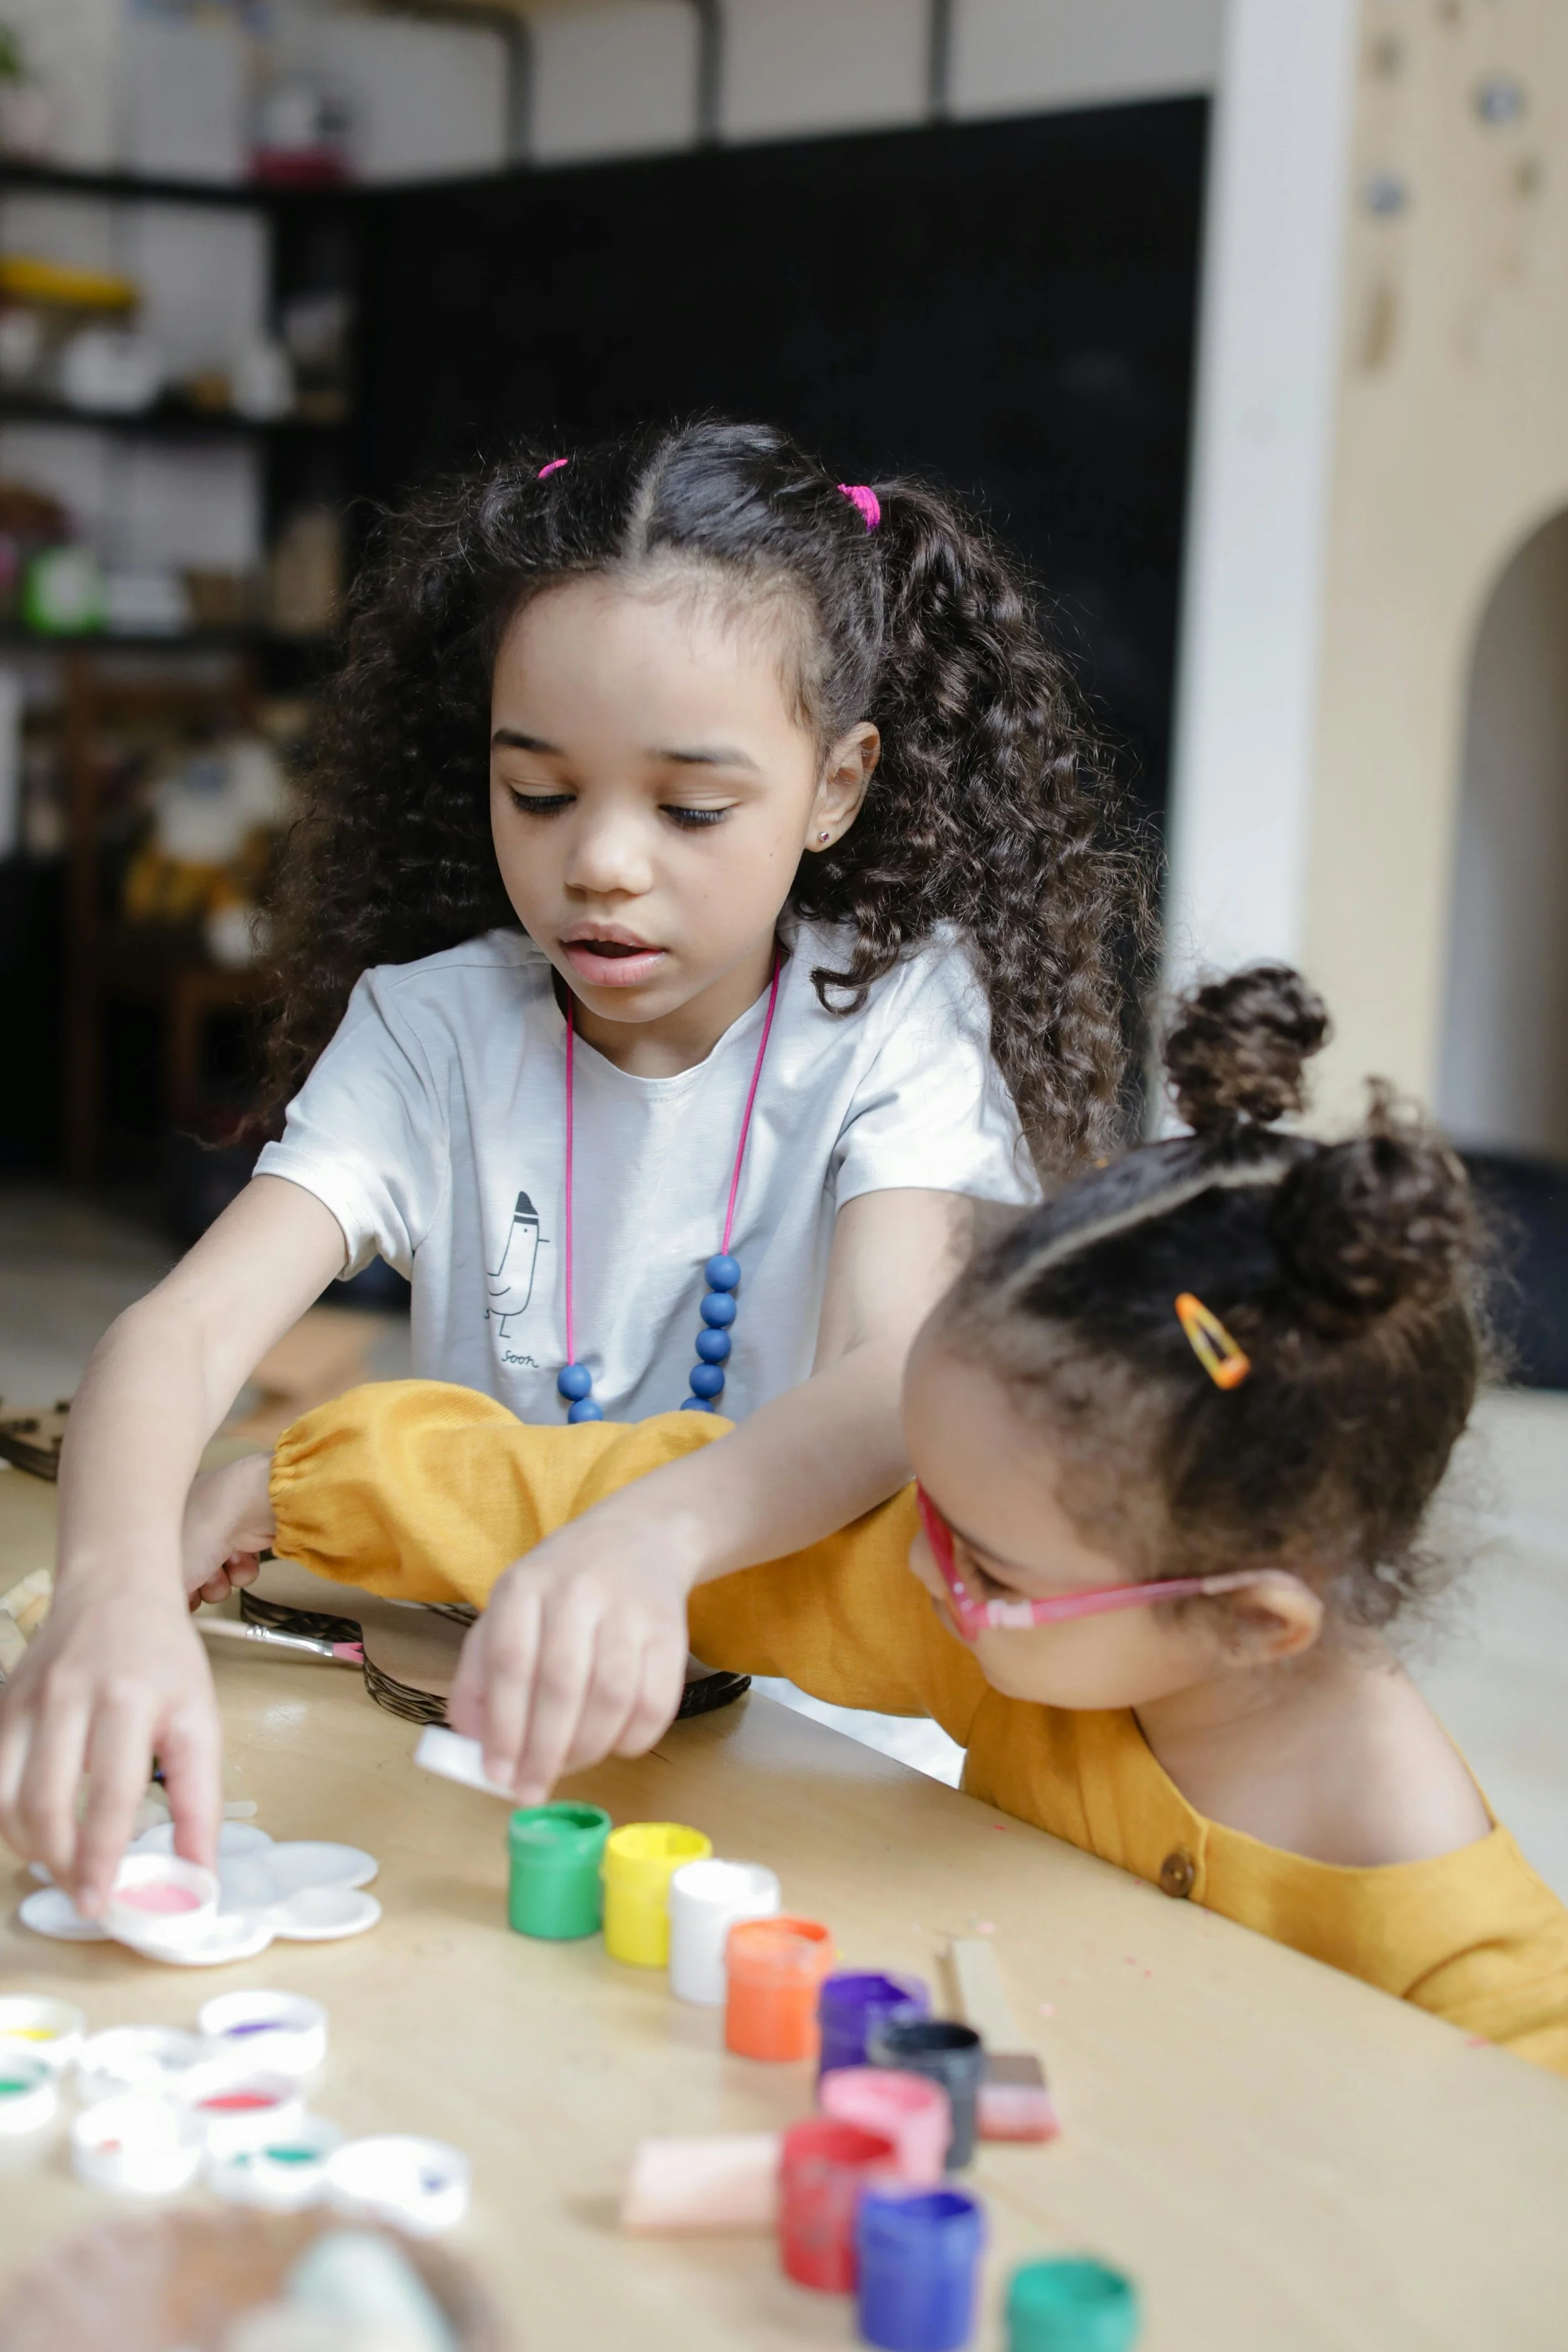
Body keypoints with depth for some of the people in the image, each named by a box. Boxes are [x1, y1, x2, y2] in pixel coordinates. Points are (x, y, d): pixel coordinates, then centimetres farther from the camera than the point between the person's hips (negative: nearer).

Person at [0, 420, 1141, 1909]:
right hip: (471, 1714, 3)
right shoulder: (434, 1030, -5)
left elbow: (898, 1378, -25)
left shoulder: (894, 1021, -9)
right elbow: (186, 1327, -18)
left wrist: (650, 1540, -46)